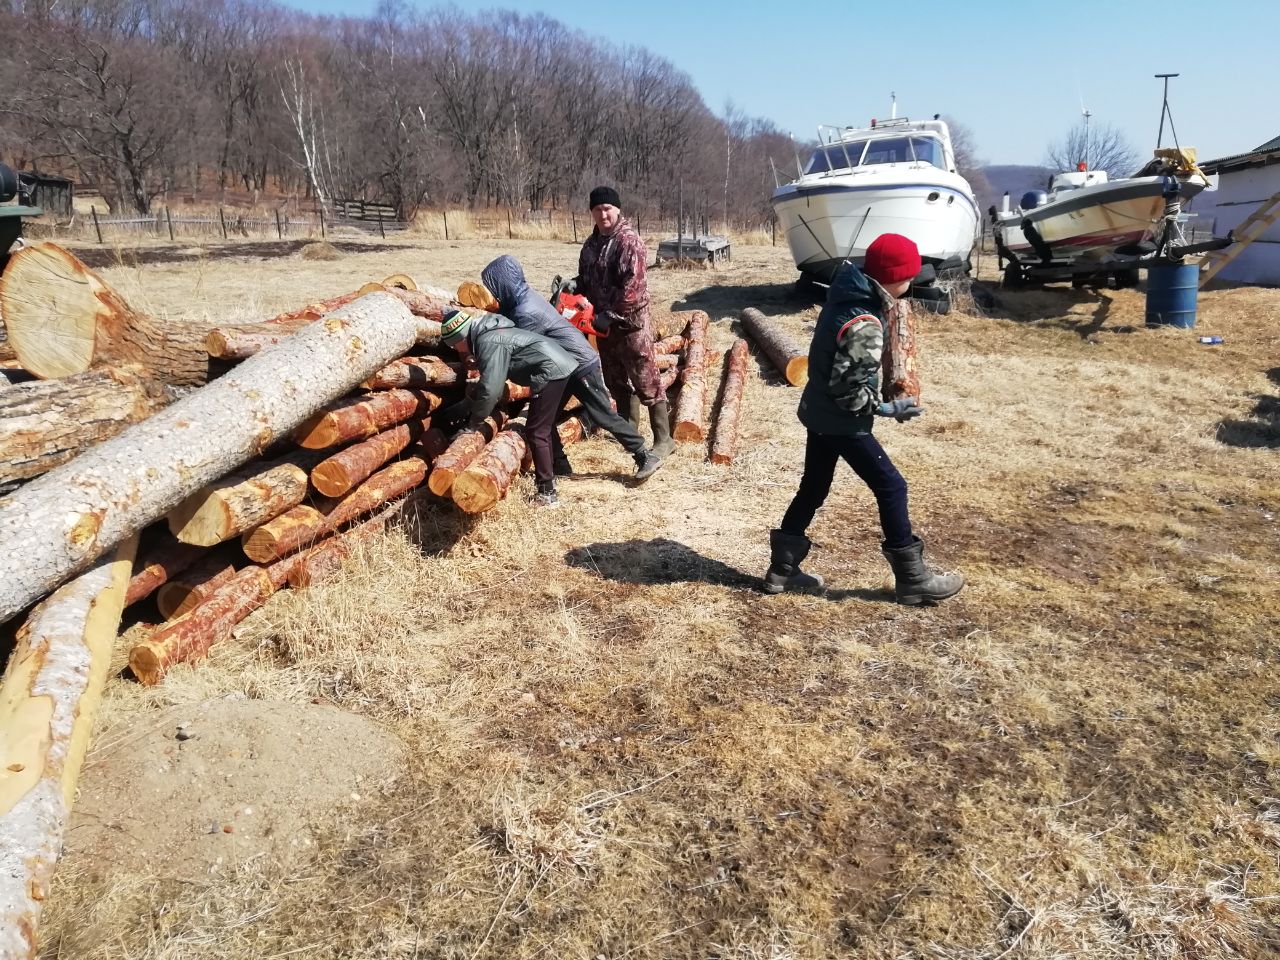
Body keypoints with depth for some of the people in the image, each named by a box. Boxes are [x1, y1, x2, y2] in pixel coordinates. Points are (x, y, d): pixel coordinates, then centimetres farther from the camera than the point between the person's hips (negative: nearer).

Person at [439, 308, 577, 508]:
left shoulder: (489, 342, -17)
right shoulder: (487, 336, 15)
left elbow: (490, 389, -23)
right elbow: (489, 382, 23)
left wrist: (473, 424, -12)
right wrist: (463, 407, 20)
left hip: (552, 372, -11)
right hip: (561, 367, 11)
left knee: (535, 431, -8)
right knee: (544, 427, 21)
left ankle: (547, 495, -8)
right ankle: (548, 476, 34)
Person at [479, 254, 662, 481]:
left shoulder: (526, 312, -24)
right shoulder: (525, 297, 5)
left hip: (581, 365, -9)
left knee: (604, 416, -2)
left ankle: (646, 457, 7)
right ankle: (560, 465, 19)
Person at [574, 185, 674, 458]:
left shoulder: (629, 240, -14)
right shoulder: (591, 243, 12)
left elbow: (632, 286, -22)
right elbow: (586, 279, 21)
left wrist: (611, 315, -21)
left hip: (630, 323, -8)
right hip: (604, 323, 8)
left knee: (645, 382, -5)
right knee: (616, 380, 16)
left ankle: (663, 439, 0)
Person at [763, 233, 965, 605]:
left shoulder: (846, 294, 3)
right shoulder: (865, 326, -27)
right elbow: (848, 391, -25)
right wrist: (890, 409, -15)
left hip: (819, 413, 9)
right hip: (841, 422, -9)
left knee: (813, 489, 17)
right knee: (891, 488, 2)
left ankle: (782, 570, 25)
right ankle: (913, 580, 13)